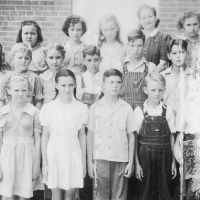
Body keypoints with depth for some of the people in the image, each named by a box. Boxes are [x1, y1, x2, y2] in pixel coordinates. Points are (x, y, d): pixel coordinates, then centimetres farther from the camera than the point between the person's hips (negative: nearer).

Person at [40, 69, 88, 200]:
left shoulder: (81, 108, 0)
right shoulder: (48, 108, -3)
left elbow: (82, 135, 6)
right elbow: (45, 136, 1)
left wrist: (84, 162, 6)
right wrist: (45, 163, 0)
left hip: (74, 156, 1)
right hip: (54, 155, -1)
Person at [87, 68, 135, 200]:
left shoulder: (127, 109, 2)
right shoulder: (96, 107, 2)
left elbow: (131, 136, 6)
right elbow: (90, 135, 5)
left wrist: (131, 162, 3)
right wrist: (90, 162, 3)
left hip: (121, 160, 0)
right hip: (100, 159, 0)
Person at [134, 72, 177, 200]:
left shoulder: (168, 111, 2)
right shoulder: (139, 111, -3)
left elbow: (171, 138, 5)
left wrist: (173, 162, 3)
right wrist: (137, 163, -5)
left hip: (164, 157, 1)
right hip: (145, 157, -1)